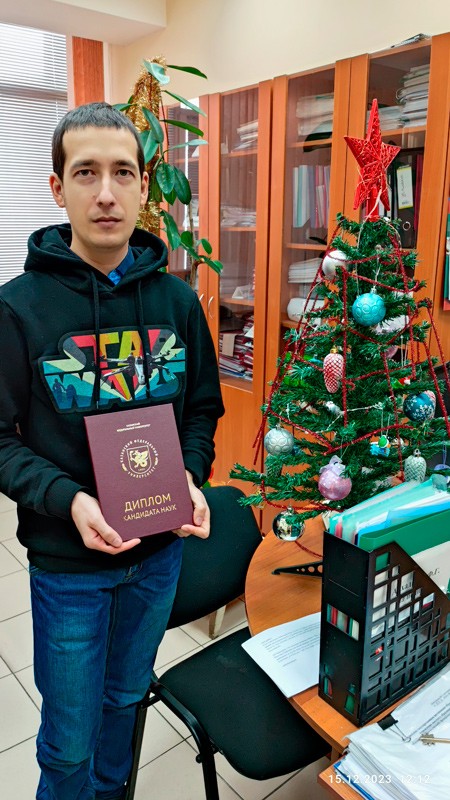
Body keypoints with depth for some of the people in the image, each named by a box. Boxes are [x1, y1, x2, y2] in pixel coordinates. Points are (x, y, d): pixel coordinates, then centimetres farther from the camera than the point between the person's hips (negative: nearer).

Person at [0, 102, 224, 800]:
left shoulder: (176, 299, -3)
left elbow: (203, 409, 6)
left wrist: (192, 478, -11)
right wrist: (67, 500, -24)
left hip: (161, 550, 4)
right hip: (67, 559, -3)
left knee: (126, 698, 27)